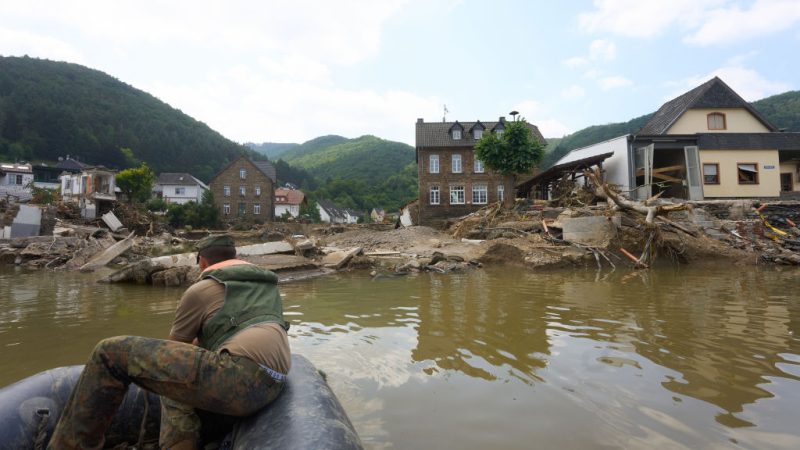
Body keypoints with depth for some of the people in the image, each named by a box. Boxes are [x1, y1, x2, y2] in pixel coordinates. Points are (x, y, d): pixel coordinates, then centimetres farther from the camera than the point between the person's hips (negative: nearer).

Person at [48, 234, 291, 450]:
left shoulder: (200, 290, 10)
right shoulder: (267, 283, 27)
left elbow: (173, 346, 23)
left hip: (239, 375, -8)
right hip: (268, 385, 8)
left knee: (113, 354, 2)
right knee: (176, 392, 31)